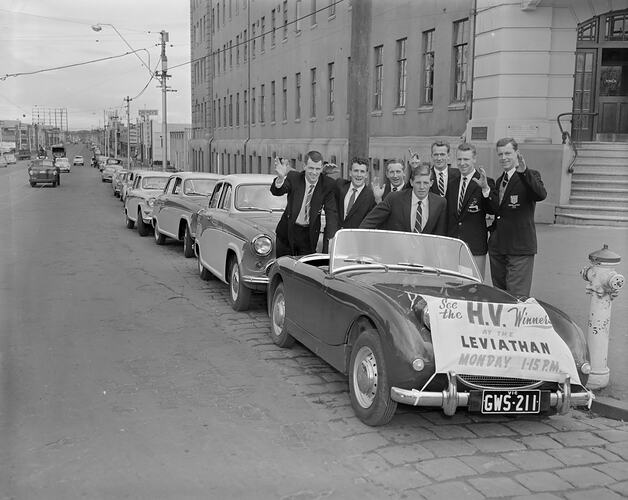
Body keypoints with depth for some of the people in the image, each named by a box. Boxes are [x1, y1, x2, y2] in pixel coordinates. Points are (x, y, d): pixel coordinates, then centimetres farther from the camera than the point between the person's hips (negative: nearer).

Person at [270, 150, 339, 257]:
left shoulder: (328, 184, -10)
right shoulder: (294, 177, -13)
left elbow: (331, 213, -14)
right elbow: (276, 191, -29)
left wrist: (330, 240, -27)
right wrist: (281, 177, -53)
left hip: (309, 235, 0)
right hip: (287, 232, 0)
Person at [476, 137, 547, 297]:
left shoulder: (530, 176, -7)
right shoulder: (499, 181, 16)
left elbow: (541, 195, -28)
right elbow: (495, 209, 7)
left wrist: (524, 171, -40)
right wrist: (486, 188, -6)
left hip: (520, 248, -7)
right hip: (497, 246, 7)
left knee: (517, 297, -8)